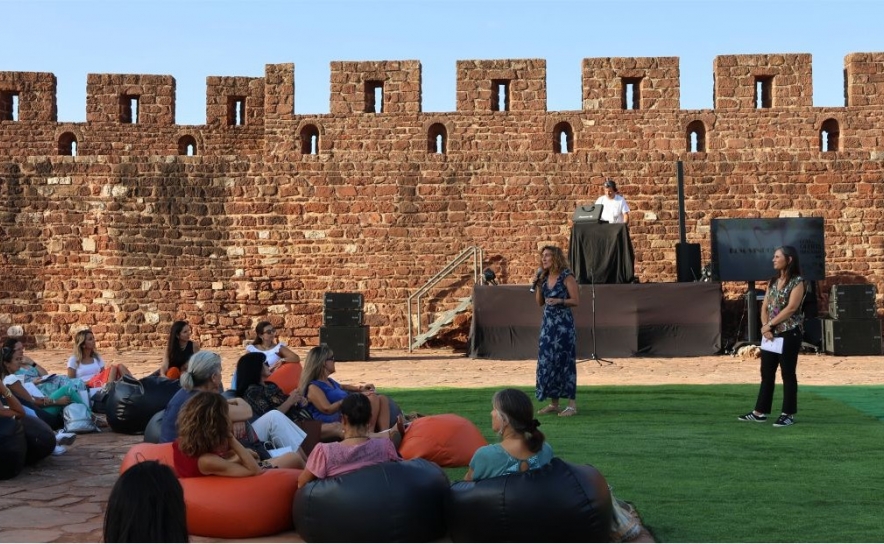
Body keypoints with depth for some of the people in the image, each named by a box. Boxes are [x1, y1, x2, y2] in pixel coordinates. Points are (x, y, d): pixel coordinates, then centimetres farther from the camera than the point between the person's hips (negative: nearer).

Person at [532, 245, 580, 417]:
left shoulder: (567, 277, -8)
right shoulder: (544, 277, 11)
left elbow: (576, 300, -9)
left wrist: (559, 301, -22)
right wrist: (537, 285, 2)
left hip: (563, 324, -7)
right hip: (547, 323, 7)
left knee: (565, 361, -5)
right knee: (547, 361, 6)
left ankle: (572, 404, 0)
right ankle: (553, 404, 14)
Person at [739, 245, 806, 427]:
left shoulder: (797, 282, -9)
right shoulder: (773, 281, 13)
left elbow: (791, 308, -18)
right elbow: (764, 307, 9)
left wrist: (769, 325, -15)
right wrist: (765, 327, -7)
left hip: (789, 334, -7)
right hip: (771, 334, 7)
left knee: (788, 373, 0)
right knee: (766, 372, 10)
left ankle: (788, 414, 7)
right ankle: (760, 412, 16)